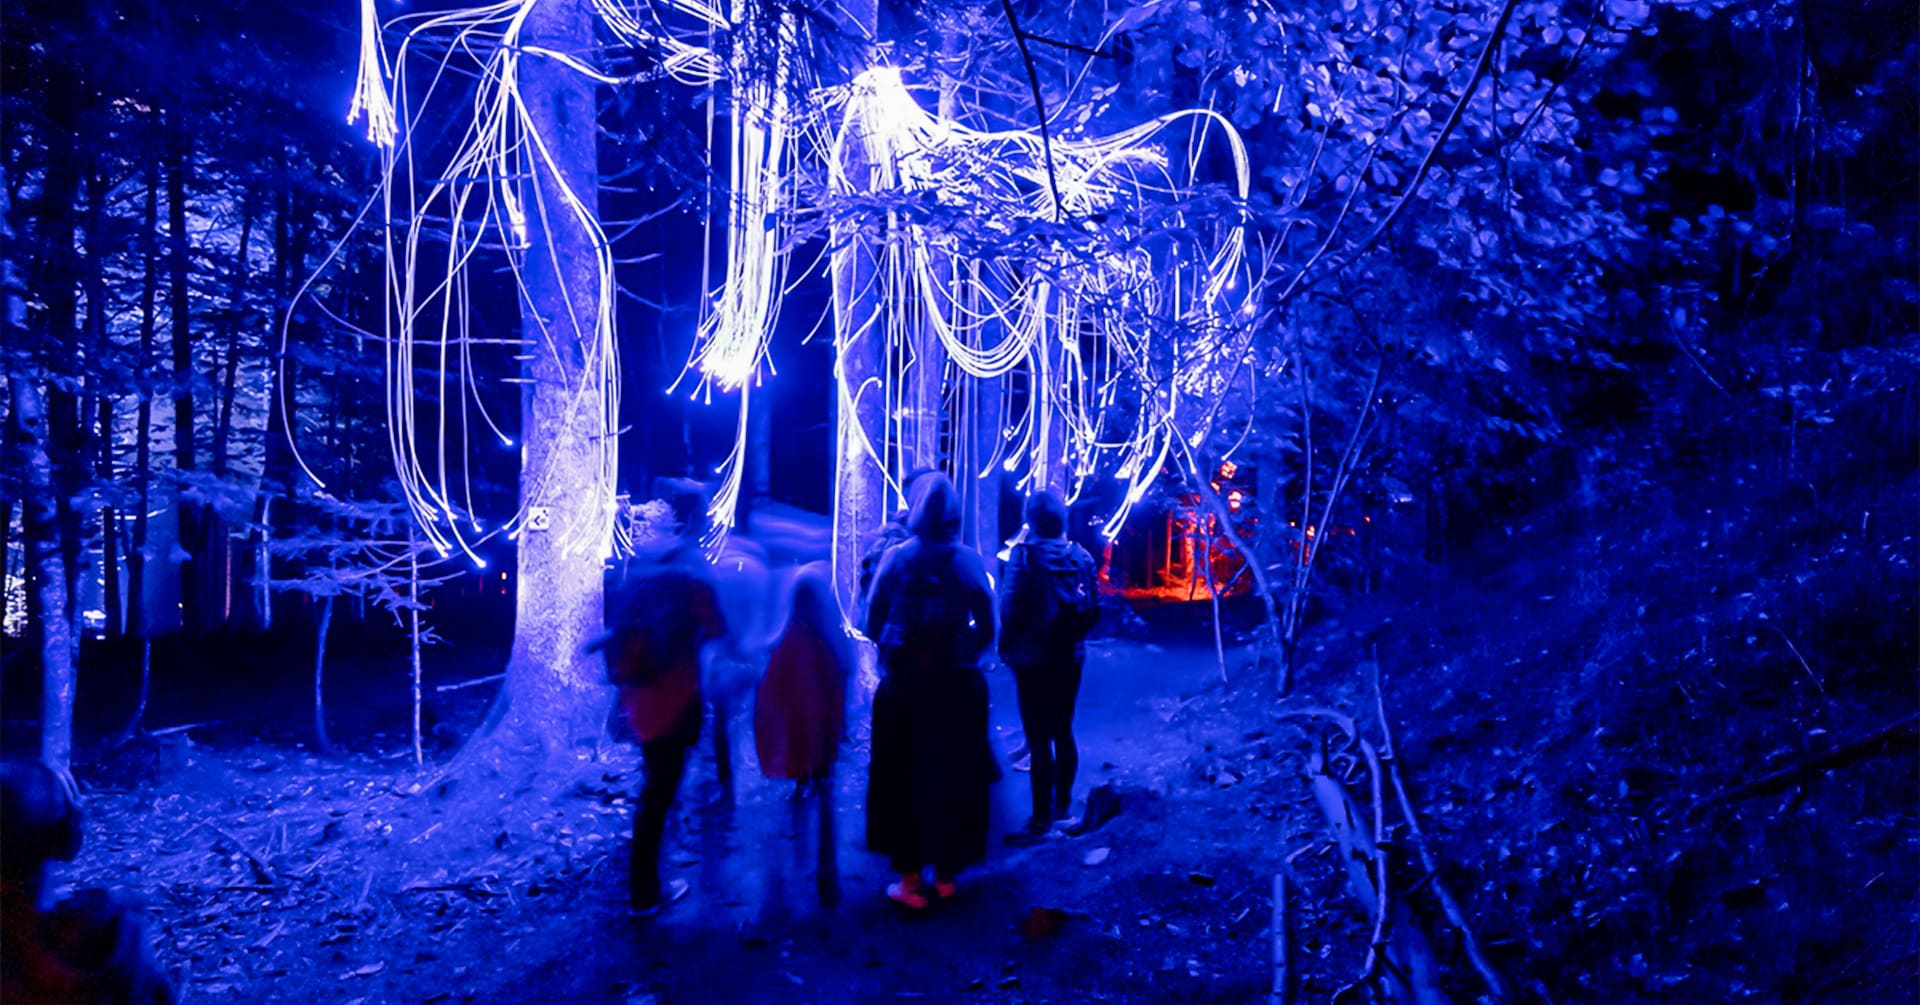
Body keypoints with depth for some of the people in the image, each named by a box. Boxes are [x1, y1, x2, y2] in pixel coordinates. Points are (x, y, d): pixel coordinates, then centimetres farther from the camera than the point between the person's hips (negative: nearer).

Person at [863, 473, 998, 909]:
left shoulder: (894, 559, -5)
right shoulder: (969, 561, -4)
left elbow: (873, 627, -5)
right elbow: (987, 630, -5)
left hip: (903, 687, -1)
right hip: (958, 688, 1)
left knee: (903, 780, 11)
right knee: (953, 779, 13)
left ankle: (910, 881, 15)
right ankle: (946, 876, 23)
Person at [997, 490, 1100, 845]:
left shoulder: (1025, 554, -12)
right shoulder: (1080, 556, 3)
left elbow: (1010, 606, -16)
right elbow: (1094, 609, 5)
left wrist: (1006, 646, -3)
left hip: (1033, 659, -6)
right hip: (1070, 657, 6)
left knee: (1038, 739, -3)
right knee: (1063, 733, 17)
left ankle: (1041, 819, 1)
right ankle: (1063, 804, 29)